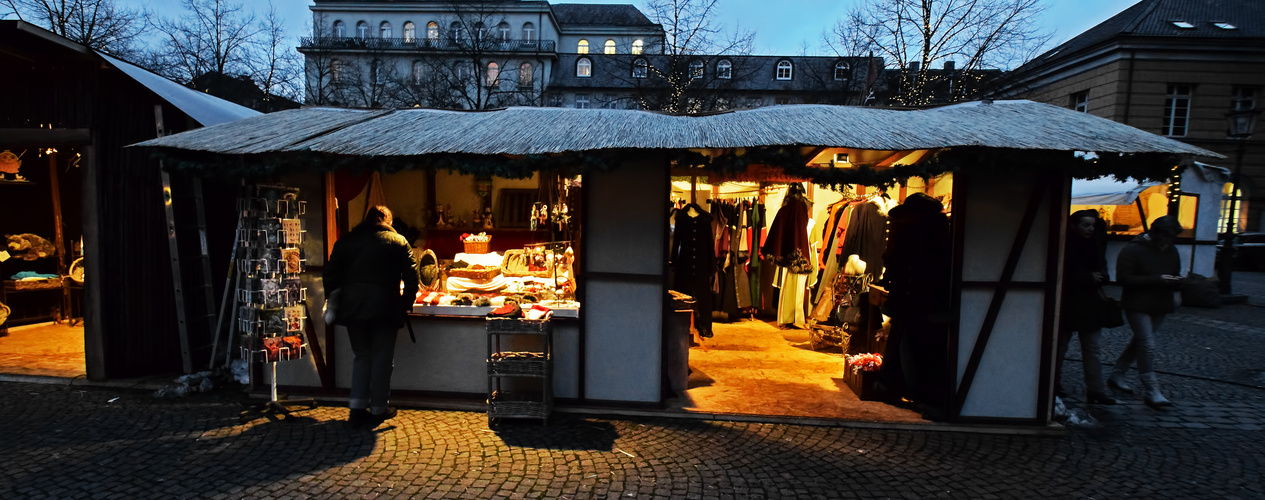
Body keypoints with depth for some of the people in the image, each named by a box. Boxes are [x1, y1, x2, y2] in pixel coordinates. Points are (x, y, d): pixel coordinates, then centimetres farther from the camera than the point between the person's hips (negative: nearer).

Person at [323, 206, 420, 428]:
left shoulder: (345, 241, 10)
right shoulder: (399, 242, 4)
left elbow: (329, 274, 8)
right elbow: (411, 277, -2)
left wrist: (335, 300, 17)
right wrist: (405, 306, 7)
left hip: (352, 308, 3)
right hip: (385, 308, -3)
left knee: (361, 355, 16)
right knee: (382, 359, 8)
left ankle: (357, 407, 12)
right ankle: (377, 409, 15)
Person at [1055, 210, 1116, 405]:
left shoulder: (1095, 246, 7)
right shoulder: (1064, 247, -10)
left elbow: (1102, 272, 11)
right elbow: (1063, 275, -13)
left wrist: (1098, 278, -9)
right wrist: (1088, 277, -16)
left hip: (1090, 305, 5)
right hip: (1066, 304, -5)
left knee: (1091, 349, 2)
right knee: (1060, 347, 7)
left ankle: (1096, 391, 2)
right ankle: (1054, 385, 18)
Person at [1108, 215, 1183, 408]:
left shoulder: (1171, 251, 11)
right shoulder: (1133, 250, -11)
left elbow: (1176, 276, 21)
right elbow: (1124, 278, -17)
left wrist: (1175, 281, -5)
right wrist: (1157, 279, -21)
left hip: (1159, 306, 7)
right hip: (1137, 305, -7)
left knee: (1140, 342, 13)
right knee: (1148, 345, -12)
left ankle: (1116, 375, 27)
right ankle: (1151, 391, -8)